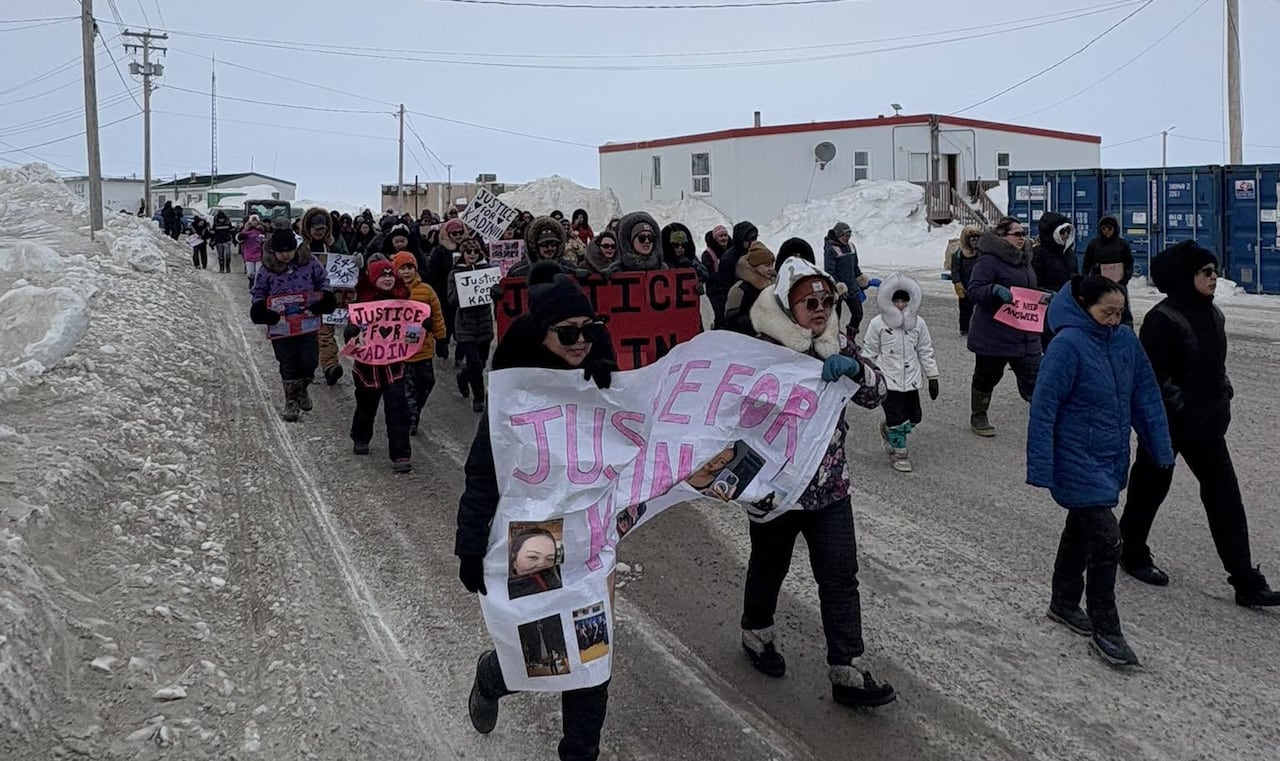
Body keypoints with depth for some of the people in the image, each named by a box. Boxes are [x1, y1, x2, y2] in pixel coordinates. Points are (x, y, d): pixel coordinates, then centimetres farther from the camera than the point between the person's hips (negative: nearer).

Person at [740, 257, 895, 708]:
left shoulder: (836, 345, 1)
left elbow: (875, 393, -3)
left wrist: (853, 367, -23)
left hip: (831, 486, 4)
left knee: (841, 577, 1)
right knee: (770, 567, 17)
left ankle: (847, 674, 8)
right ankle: (756, 634, 44)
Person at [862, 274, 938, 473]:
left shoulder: (918, 323, 3)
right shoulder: (878, 324, -7)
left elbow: (926, 351, 9)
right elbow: (868, 353, -1)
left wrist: (932, 377, 8)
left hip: (911, 380, 4)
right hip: (888, 380, -4)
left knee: (914, 417, 8)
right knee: (897, 418, -5)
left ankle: (888, 430, 37)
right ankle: (898, 452, 16)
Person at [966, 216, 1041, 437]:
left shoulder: (1024, 260, 14)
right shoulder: (989, 260, -13)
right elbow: (973, 290, -18)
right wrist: (996, 289, -33)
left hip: (1025, 334, 7)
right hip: (993, 334, -7)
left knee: (1033, 376, 3)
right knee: (987, 376, 8)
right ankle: (978, 418, 25)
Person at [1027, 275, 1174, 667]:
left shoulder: (1126, 341, 2)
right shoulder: (1068, 344, -19)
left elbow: (1146, 396, 10)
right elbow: (1044, 407, -19)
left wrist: (1161, 448, 9)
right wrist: (1040, 468, -20)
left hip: (1111, 459, 7)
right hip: (1078, 462, -7)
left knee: (1082, 530, 21)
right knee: (1106, 541, -9)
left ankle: (1064, 604, 39)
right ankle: (1104, 630, 4)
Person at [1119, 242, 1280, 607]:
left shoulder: (1213, 315, 8)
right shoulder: (1163, 319, -17)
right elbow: (1149, 377, -19)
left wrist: (1223, 396, 10)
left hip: (1207, 425, 7)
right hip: (1168, 423, -7)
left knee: (1225, 497, 4)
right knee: (1150, 487, 10)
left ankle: (1246, 581, 7)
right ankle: (1133, 554, 32)